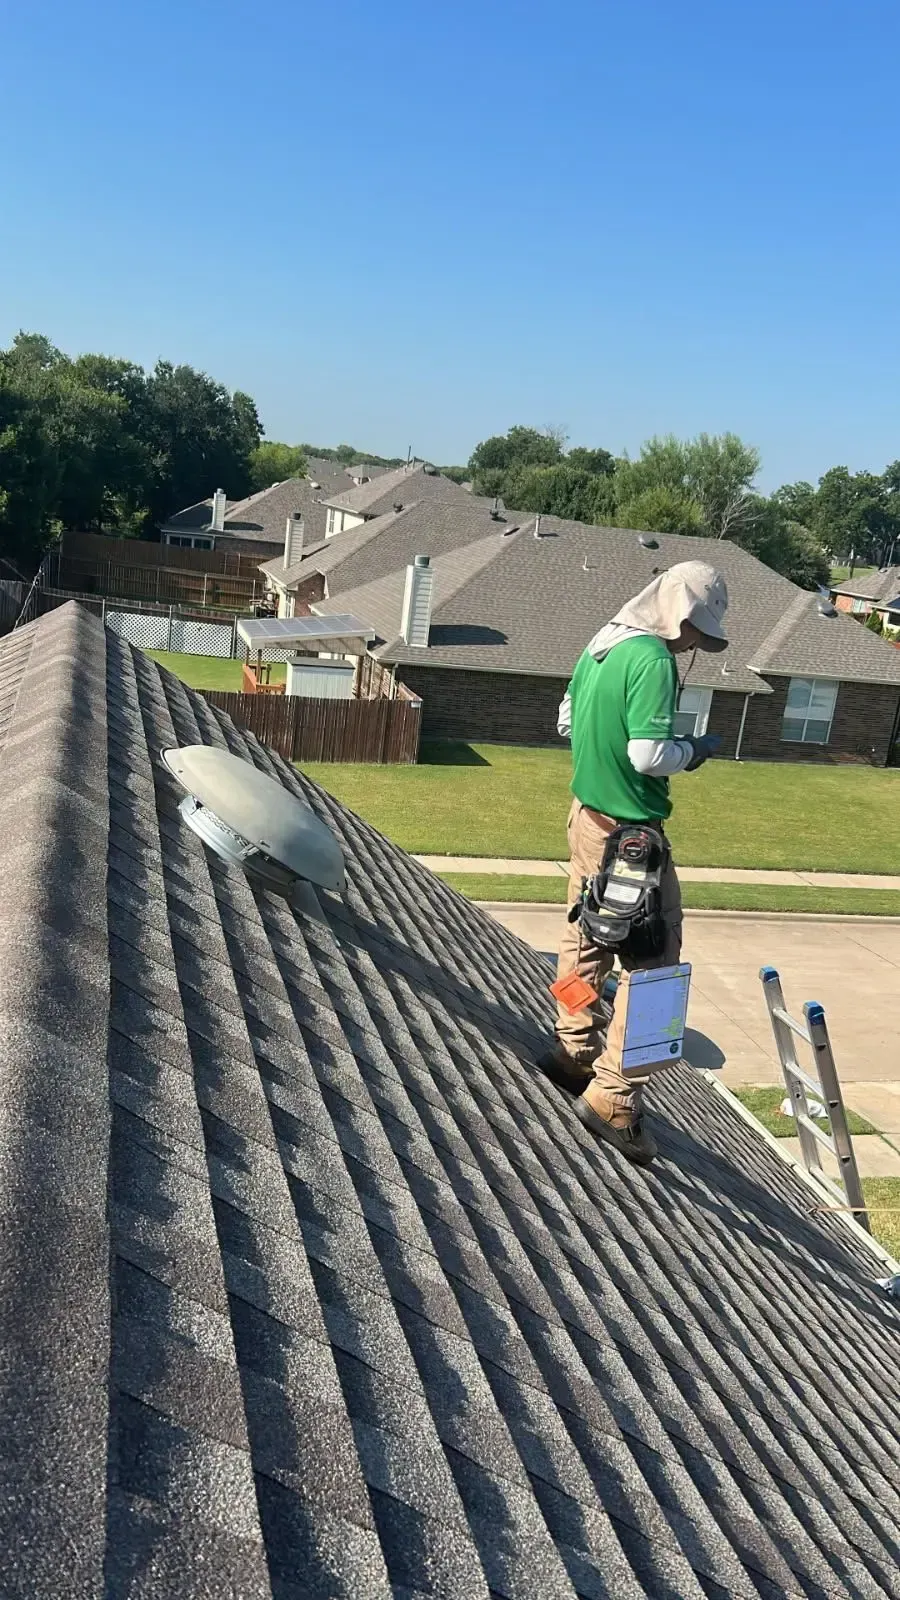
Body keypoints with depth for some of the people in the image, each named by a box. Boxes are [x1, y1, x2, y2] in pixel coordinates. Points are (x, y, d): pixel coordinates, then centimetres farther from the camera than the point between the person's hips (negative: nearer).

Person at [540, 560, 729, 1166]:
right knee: (654, 961, -1)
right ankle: (614, 1097, 2)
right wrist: (695, 749, -7)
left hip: (587, 814, 9)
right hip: (630, 832, -9)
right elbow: (650, 756, -24)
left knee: (586, 942, 21)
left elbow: (568, 722, 19)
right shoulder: (654, 660, -20)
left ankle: (574, 1052, 37)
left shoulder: (601, 644, 8)